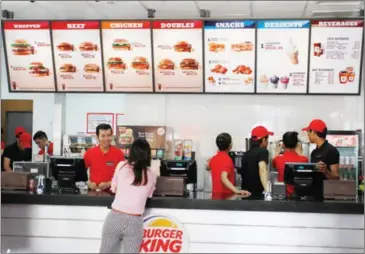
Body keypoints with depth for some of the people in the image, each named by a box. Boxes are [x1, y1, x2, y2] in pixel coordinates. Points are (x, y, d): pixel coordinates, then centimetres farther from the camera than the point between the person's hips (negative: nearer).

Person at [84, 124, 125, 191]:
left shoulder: (119, 153, -2)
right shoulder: (89, 153, 2)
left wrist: (108, 184, -11)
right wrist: (89, 183, -3)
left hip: (111, 190, -1)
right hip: (93, 190, 1)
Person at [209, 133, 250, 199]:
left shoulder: (213, 159, 6)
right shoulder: (227, 159, -17)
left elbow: (208, 167, 32)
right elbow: (223, 178, -32)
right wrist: (237, 191, -42)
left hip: (216, 196, 8)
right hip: (226, 197, -8)